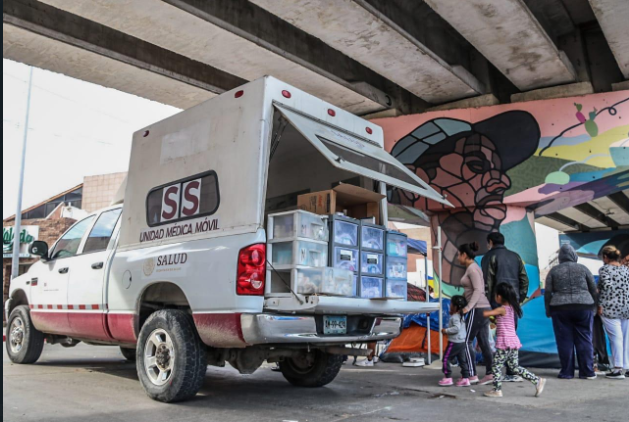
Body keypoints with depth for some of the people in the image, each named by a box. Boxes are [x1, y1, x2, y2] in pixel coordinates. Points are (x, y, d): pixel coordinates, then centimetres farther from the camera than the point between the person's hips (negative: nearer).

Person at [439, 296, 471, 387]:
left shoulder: (455, 317, -17)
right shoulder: (461, 316, 12)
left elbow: (456, 328, -30)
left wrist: (446, 331, -21)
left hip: (454, 342, -9)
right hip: (462, 342, 9)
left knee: (446, 359, 1)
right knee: (462, 360, 11)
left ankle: (447, 378, 2)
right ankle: (465, 378, 12)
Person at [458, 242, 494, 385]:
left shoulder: (472, 268, -10)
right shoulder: (473, 268, 18)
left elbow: (478, 289, -19)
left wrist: (469, 307, -25)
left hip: (477, 309, -10)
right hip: (484, 308, 10)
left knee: (467, 341, -5)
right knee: (484, 342, 8)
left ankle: (473, 375, -4)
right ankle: (489, 374, 10)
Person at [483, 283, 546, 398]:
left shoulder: (502, 309, -12)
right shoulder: (512, 308, 13)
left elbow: (485, 313, -18)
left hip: (505, 343, -9)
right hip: (514, 342, 9)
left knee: (496, 365, 0)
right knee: (515, 367, 15)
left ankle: (497, 390, 4)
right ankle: (538, 381, 12)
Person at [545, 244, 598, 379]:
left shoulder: (554, 271, 3)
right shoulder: (583, 268, 5)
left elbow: (548, 292, 1)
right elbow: (594, 290, 6)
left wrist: (548, 310, 8)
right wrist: (594, 306, 13)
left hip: (560, 309, -1)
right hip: (583, 307, 1)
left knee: (565, 341, 3)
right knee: (584, 340, 6)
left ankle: (567, 372, 6)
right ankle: (587, 372, 9)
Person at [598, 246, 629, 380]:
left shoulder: (604, 269, -4)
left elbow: (607, 287, -14)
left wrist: (600, 305, -9)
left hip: (611, 308, -5)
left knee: (616, 337, -6)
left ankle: (618, 369, -6)